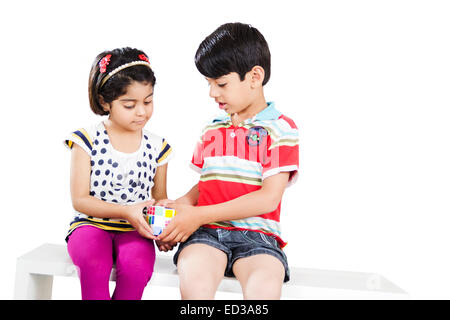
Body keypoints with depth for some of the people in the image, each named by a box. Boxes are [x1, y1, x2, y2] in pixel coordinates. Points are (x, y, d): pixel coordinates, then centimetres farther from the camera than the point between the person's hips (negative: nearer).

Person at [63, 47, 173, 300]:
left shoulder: (157, 146, 7)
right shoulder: (87, 140, -1)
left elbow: (160, 199, 15)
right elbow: (79, 200, -5)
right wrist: (125, 211, -19)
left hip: (134, 230, 2)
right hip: (91, 223, -2)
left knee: (137, 265, -30)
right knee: (93, 263, -34)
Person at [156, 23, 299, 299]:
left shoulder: (281, 128, 2)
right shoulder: (211, 130, 20)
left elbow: (269, 198, -8)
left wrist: (199, 215, -10)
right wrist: (179, 204, 1)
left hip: (256, 233, -3)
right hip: (206, 233, 3)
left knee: (265, 288, -35)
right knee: (194, 282, -31)